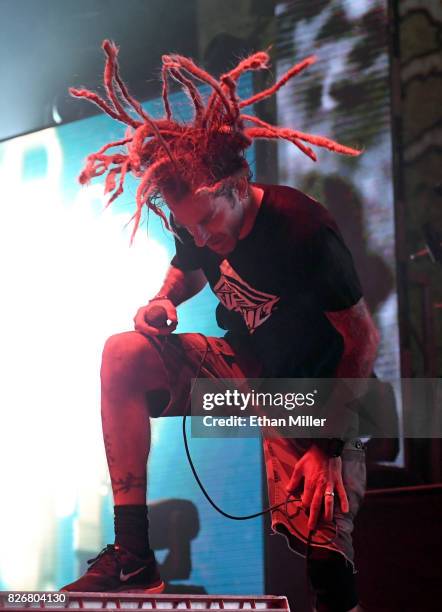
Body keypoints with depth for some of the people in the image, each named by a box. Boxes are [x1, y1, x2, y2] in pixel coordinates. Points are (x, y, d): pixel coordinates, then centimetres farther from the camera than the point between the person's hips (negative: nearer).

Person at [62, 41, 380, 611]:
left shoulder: (304, 231, -27)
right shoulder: (196, 221, -9)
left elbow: (363, 339, -19)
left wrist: (330, 444, -23)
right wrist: (162, 303, -9)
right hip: (241, 367, 6)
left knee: (326, 554, -26)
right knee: (124, 355, -20)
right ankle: (132, 554, -20)